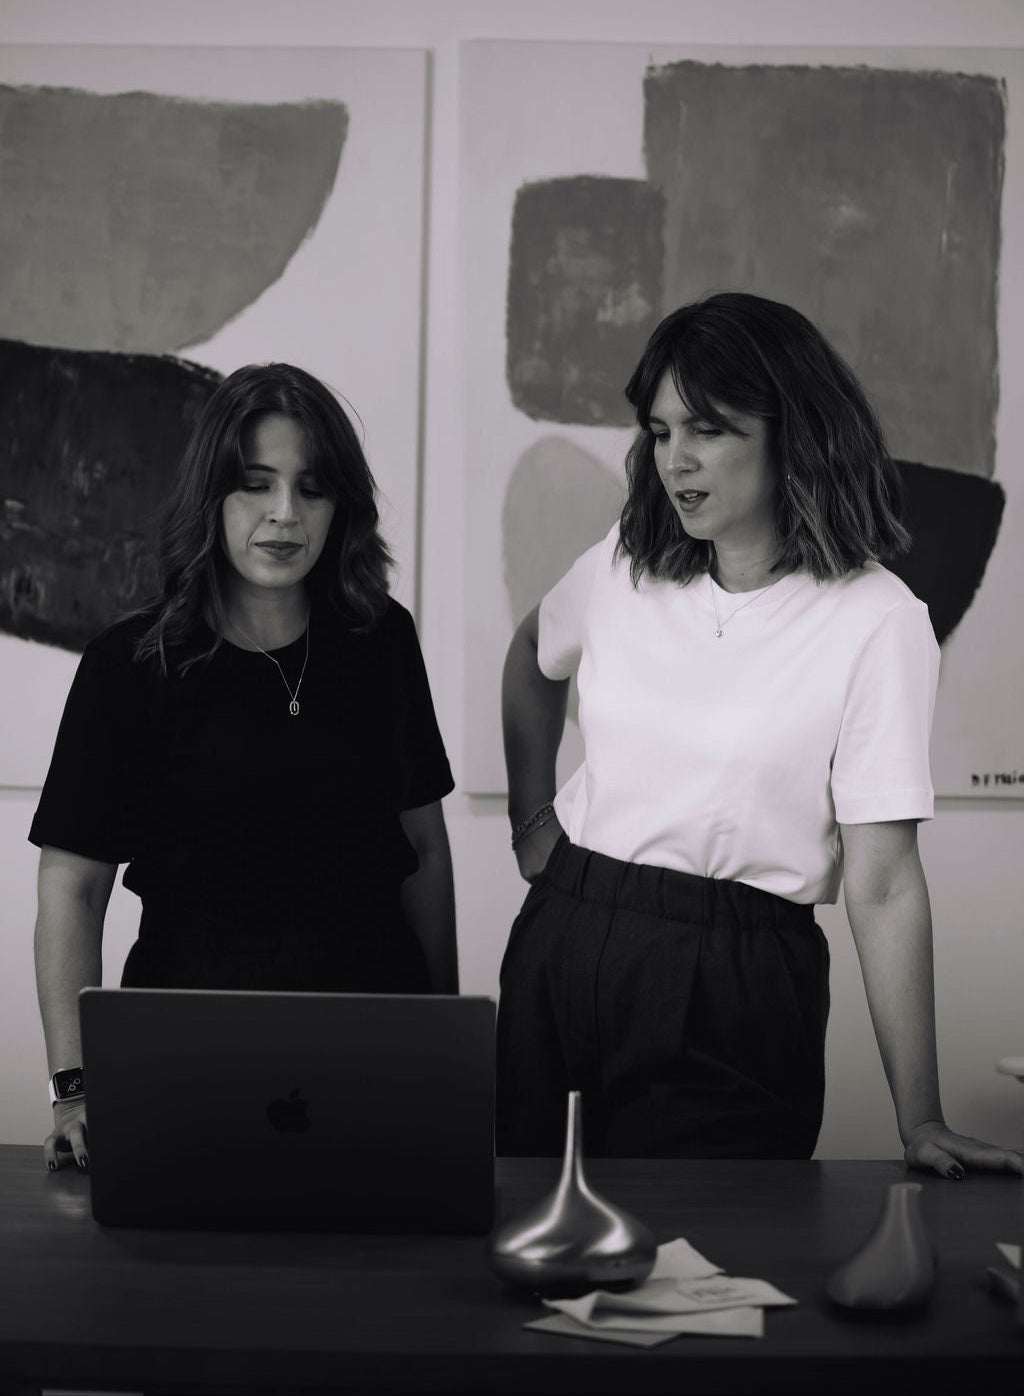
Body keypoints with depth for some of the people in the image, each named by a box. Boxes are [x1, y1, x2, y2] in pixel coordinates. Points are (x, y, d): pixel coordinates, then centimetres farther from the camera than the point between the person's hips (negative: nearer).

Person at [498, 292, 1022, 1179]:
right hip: (565, 945, 5)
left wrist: (921, 1122, -14)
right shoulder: (624, 566, 2)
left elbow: (883, 886, -14)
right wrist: (532, 818, 16)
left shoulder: (876, 621, -12)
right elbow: (532, 660, 26)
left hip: (732, 989, -4)